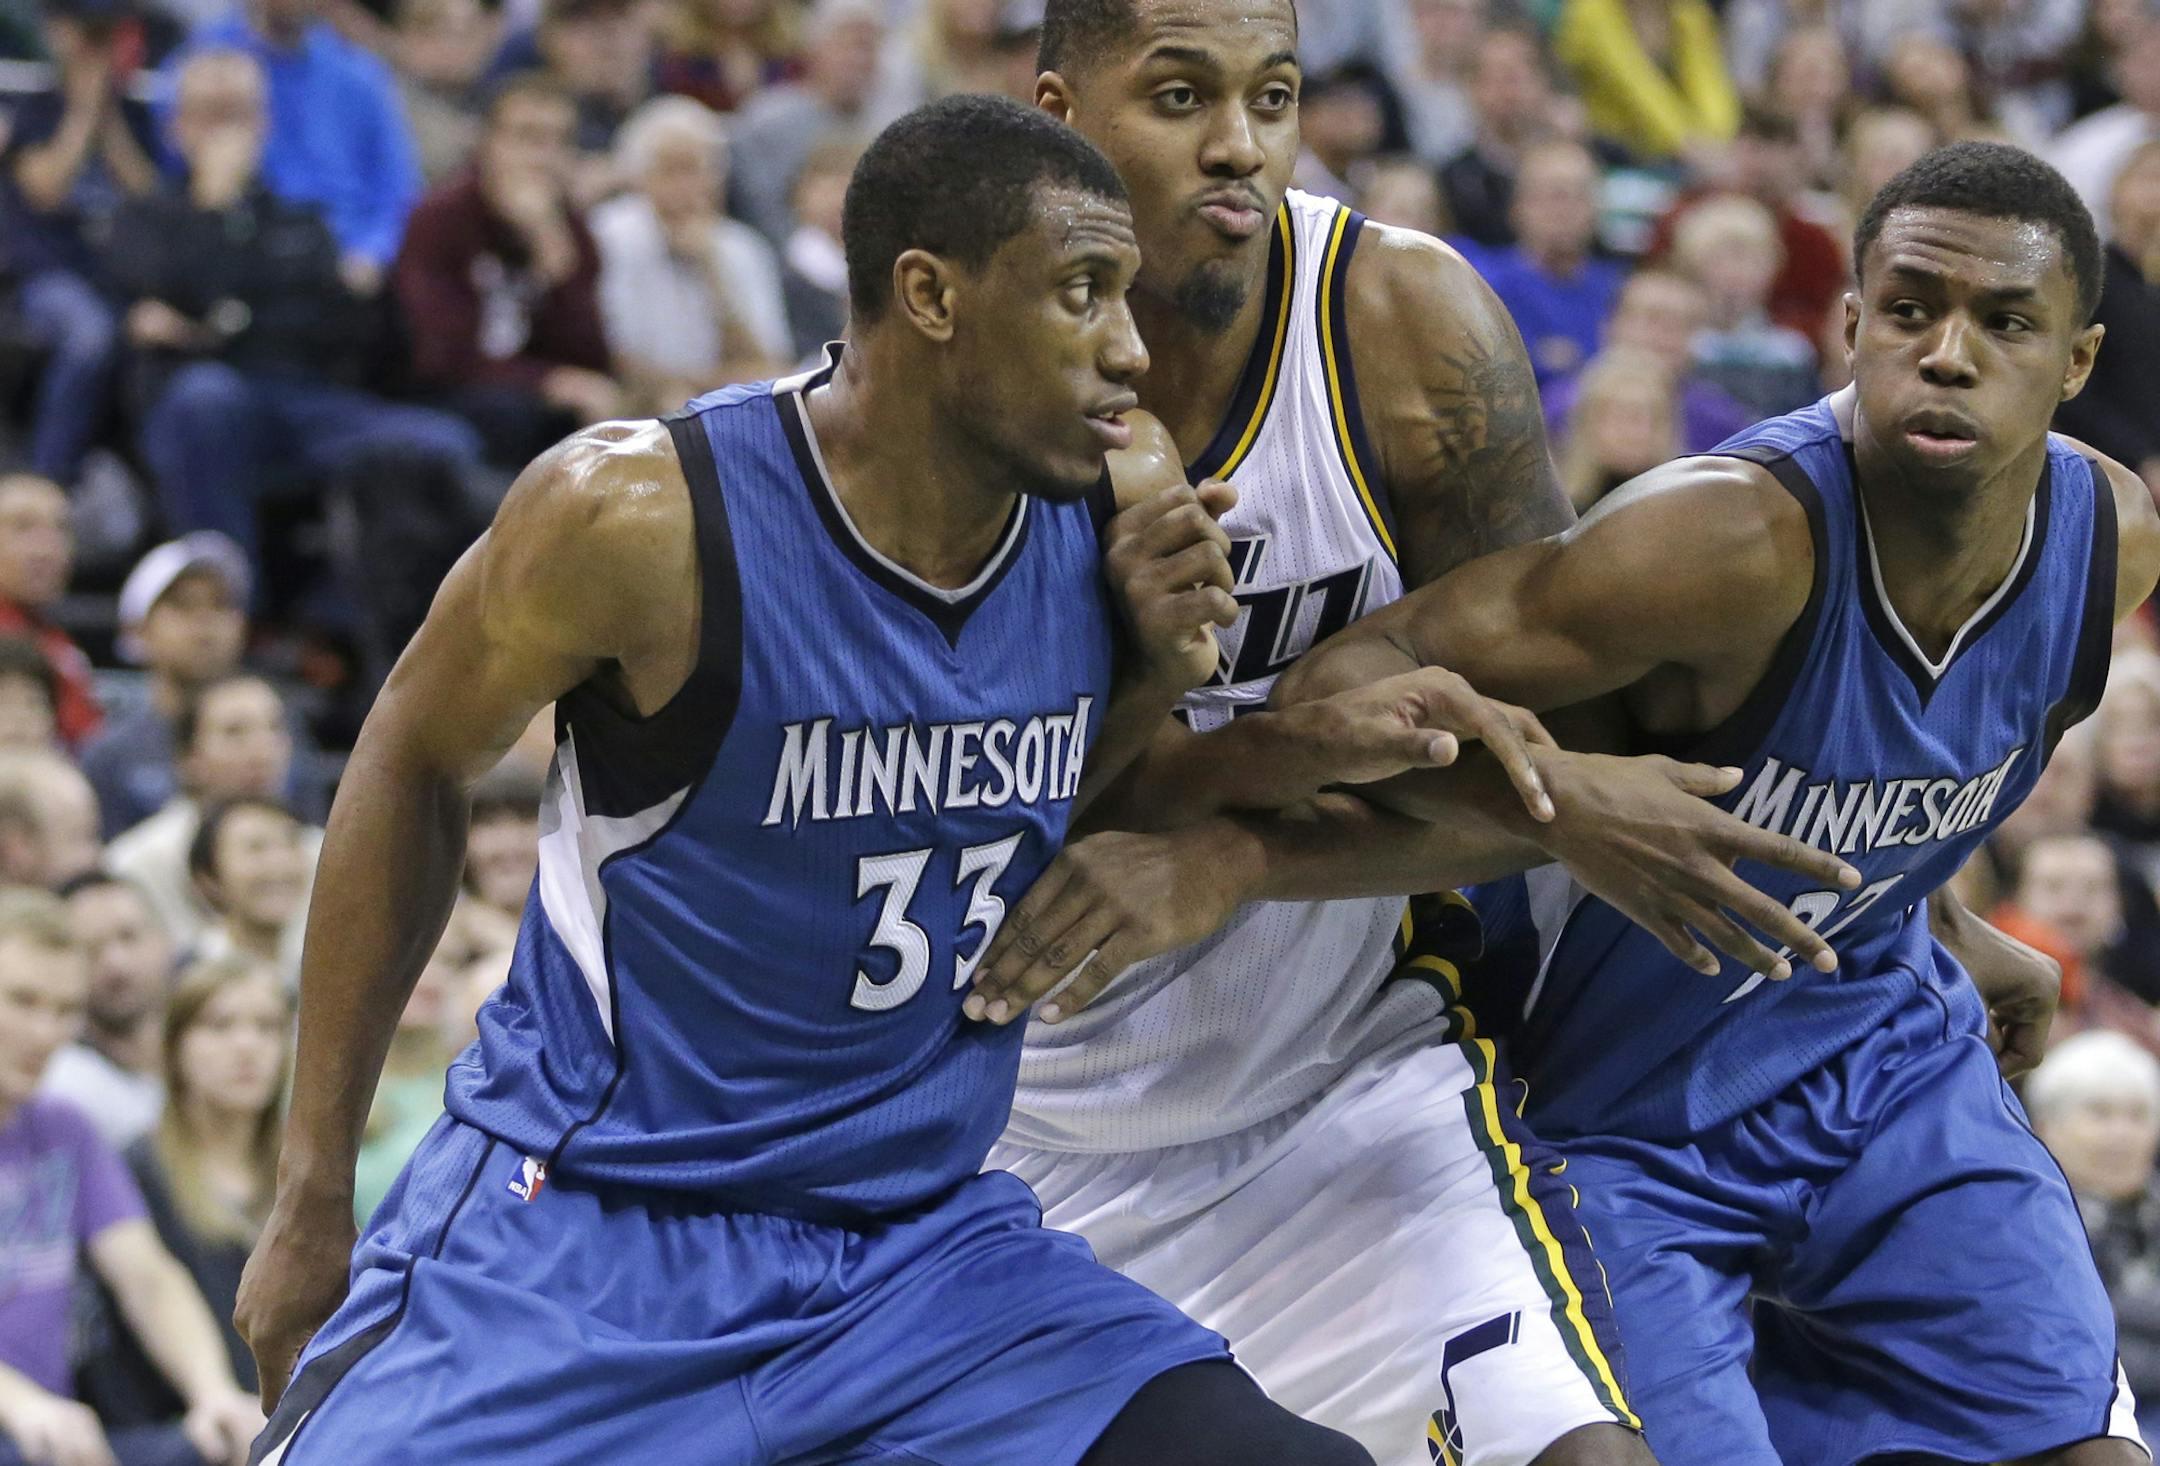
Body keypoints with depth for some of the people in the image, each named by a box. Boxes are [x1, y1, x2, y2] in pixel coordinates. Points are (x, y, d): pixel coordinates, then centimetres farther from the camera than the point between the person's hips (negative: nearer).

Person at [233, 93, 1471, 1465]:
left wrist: (1162, 675, -9)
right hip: (584, 1220, -4)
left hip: (921, 1241, 4)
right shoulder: (639, 515, -18)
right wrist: (314, 1190, 0)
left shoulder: (1111, 528, -4)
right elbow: (415, 760, -2)